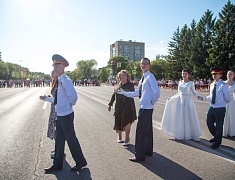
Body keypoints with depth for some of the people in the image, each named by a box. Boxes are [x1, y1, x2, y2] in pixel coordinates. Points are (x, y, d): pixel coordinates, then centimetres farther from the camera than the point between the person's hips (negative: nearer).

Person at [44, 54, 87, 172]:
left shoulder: (65, 80, -17)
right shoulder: (59, 80, 12)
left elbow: (73, 96, -25)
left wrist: (70, 104, -9)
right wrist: (48, 98, 18)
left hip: (66, 114, -9)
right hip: (59, 114, 9)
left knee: (70, 138, 4)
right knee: (59, 139, 17)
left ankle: (80, 162, 22)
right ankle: (57, 164, 31)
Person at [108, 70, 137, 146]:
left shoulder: (130, 85, -2)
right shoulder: (117, 86, 13)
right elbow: (113, 95, 19)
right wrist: (110, 104, 19)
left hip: (127, 106, -4)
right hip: (118, 107, 4)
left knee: (126, 122, -2)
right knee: (118, 122, 10)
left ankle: (127, 139, 12)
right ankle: (119, 137, 32)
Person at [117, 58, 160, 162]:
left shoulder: (150, 77, -13)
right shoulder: (143, 78, 15)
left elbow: (157, 92, -25)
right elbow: (137, 93, 19)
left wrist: (152, 102, -13)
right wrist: (123, 92, 17)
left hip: (146, 108, -9)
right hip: (144, 107, 9)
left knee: (141, 131, -4)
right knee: (147, 130, 18)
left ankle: (139, 155, 6)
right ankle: (148, 151, 33)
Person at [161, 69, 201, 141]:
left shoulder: (190, 83, -5)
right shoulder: (180, 82, 9)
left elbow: (194, 92, -1)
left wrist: (198, 96, -20)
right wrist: (171, 98, 12)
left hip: (187, 101, -5)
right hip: (180, 100, 5)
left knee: (189, 118, 1)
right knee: (179, 118, 7)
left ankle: (194, 135, 15)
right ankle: (180, 135, 20)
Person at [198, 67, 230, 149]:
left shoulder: (223, 85, -15)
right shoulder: (212, 85, 6)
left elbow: (227, 98, -7)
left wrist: (222, 103, 8)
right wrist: (203, 98, 7)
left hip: (220, 109, -6)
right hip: (212, 108, 7)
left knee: (219, 126, 6)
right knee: (209, 123, 16)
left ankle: (217, 142, 25)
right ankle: (216, 137, 41)